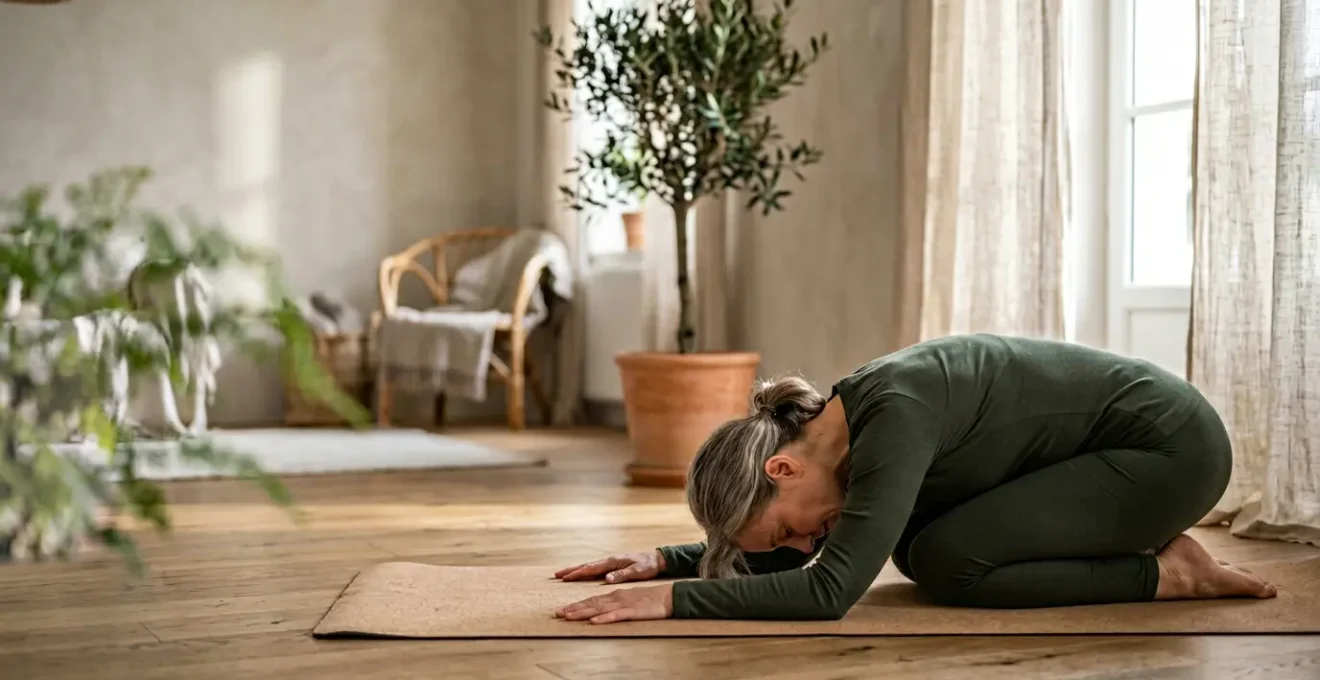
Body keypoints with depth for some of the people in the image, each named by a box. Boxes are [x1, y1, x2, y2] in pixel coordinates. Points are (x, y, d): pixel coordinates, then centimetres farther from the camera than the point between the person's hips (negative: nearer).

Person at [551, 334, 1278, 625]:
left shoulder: (895, 415, -29)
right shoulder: (838, 428, -2)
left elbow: (829, 589, -34)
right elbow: (782, 550, 12)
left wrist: (669, 599, -34)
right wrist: (664, 558, 0)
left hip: (1174, 445, -9)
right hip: (1115, 445, 9)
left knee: (944, 561, -17)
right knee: (912, 544, 5)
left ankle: (1168, 572, -4)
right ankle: (1134, 539, 14)